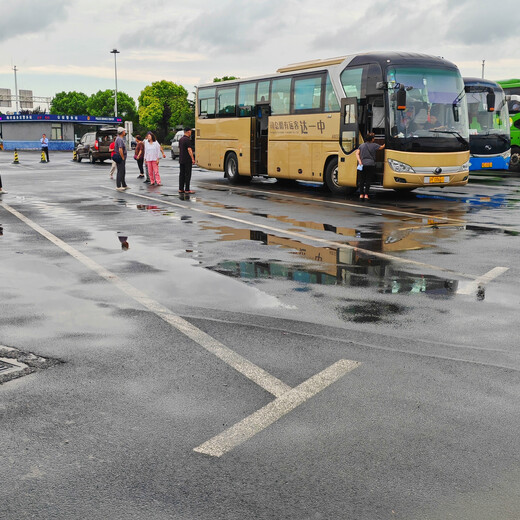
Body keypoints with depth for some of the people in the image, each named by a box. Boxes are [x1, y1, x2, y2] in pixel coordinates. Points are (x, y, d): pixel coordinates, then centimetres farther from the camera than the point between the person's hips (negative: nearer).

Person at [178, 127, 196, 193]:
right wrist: (193, 159, -18)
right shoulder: (187, 140, -15)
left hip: (181, 160, 8)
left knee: (181, 174, 9)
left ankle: (181, 189, 10)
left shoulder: (180, 139, 12)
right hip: (187, 160, -8)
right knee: (187, 175, -5)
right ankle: (187, 189, -5)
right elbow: (189, 150, -19)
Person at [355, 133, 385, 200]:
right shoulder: (374, 145, 2)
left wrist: (359, 161, -5)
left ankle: (361, 194, 6)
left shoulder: (362, 145, 12)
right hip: (371, 164, -3)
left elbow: (357, 153, 3)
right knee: (368, 180, 1)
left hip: (362, 164, 3)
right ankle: (366, 194, -4)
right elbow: (382, 147, 14)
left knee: (361, 180, 8)